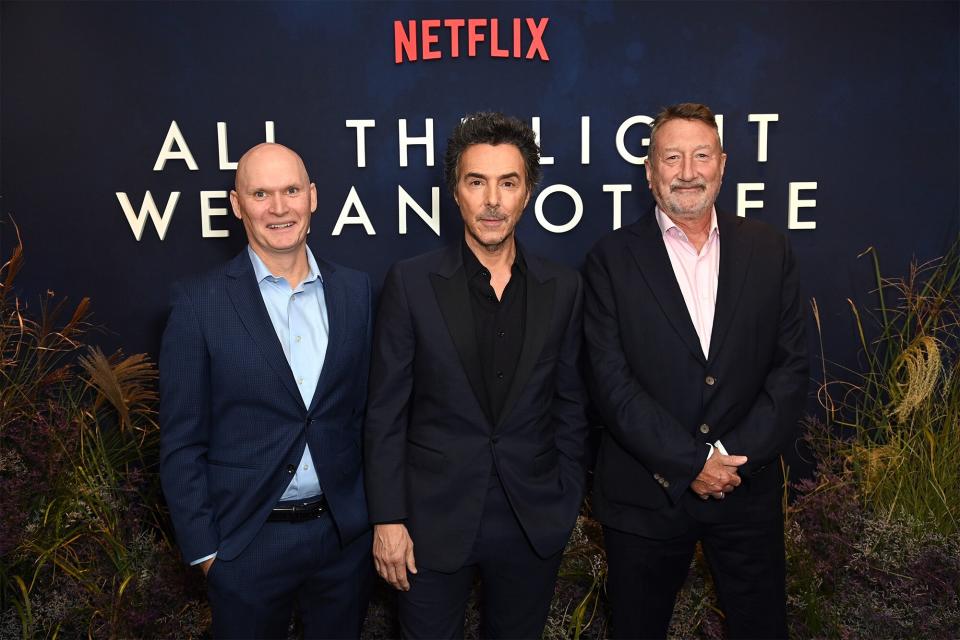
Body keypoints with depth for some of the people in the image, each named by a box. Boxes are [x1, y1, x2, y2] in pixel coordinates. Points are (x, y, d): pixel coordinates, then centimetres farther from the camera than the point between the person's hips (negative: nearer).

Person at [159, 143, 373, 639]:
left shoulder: (354, 291, -1)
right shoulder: (199, 301, -9)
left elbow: (367, 407, 5)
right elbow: (181, 440, -6)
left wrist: (375, 512, 5)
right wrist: (203, 549, -6)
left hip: (345, 534, 3)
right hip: (248, 541, -2)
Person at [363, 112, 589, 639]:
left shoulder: (563, 289, -1)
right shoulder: (411, 282, -8)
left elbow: (569, 404, 6)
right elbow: (386, 411, -6)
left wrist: (567, 502, 6)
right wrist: (387, 519, -8)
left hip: (534, 522, 2)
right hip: (434, 519, -2)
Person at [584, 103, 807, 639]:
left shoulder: (769, 251, 2)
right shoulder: (613, 259, -5)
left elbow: (792, 368, -1)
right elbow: (612, 380, -11)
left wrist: (735, 457, -12)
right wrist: (691, 464, -15)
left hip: (748, 492, 2)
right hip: (644, 494, -1)